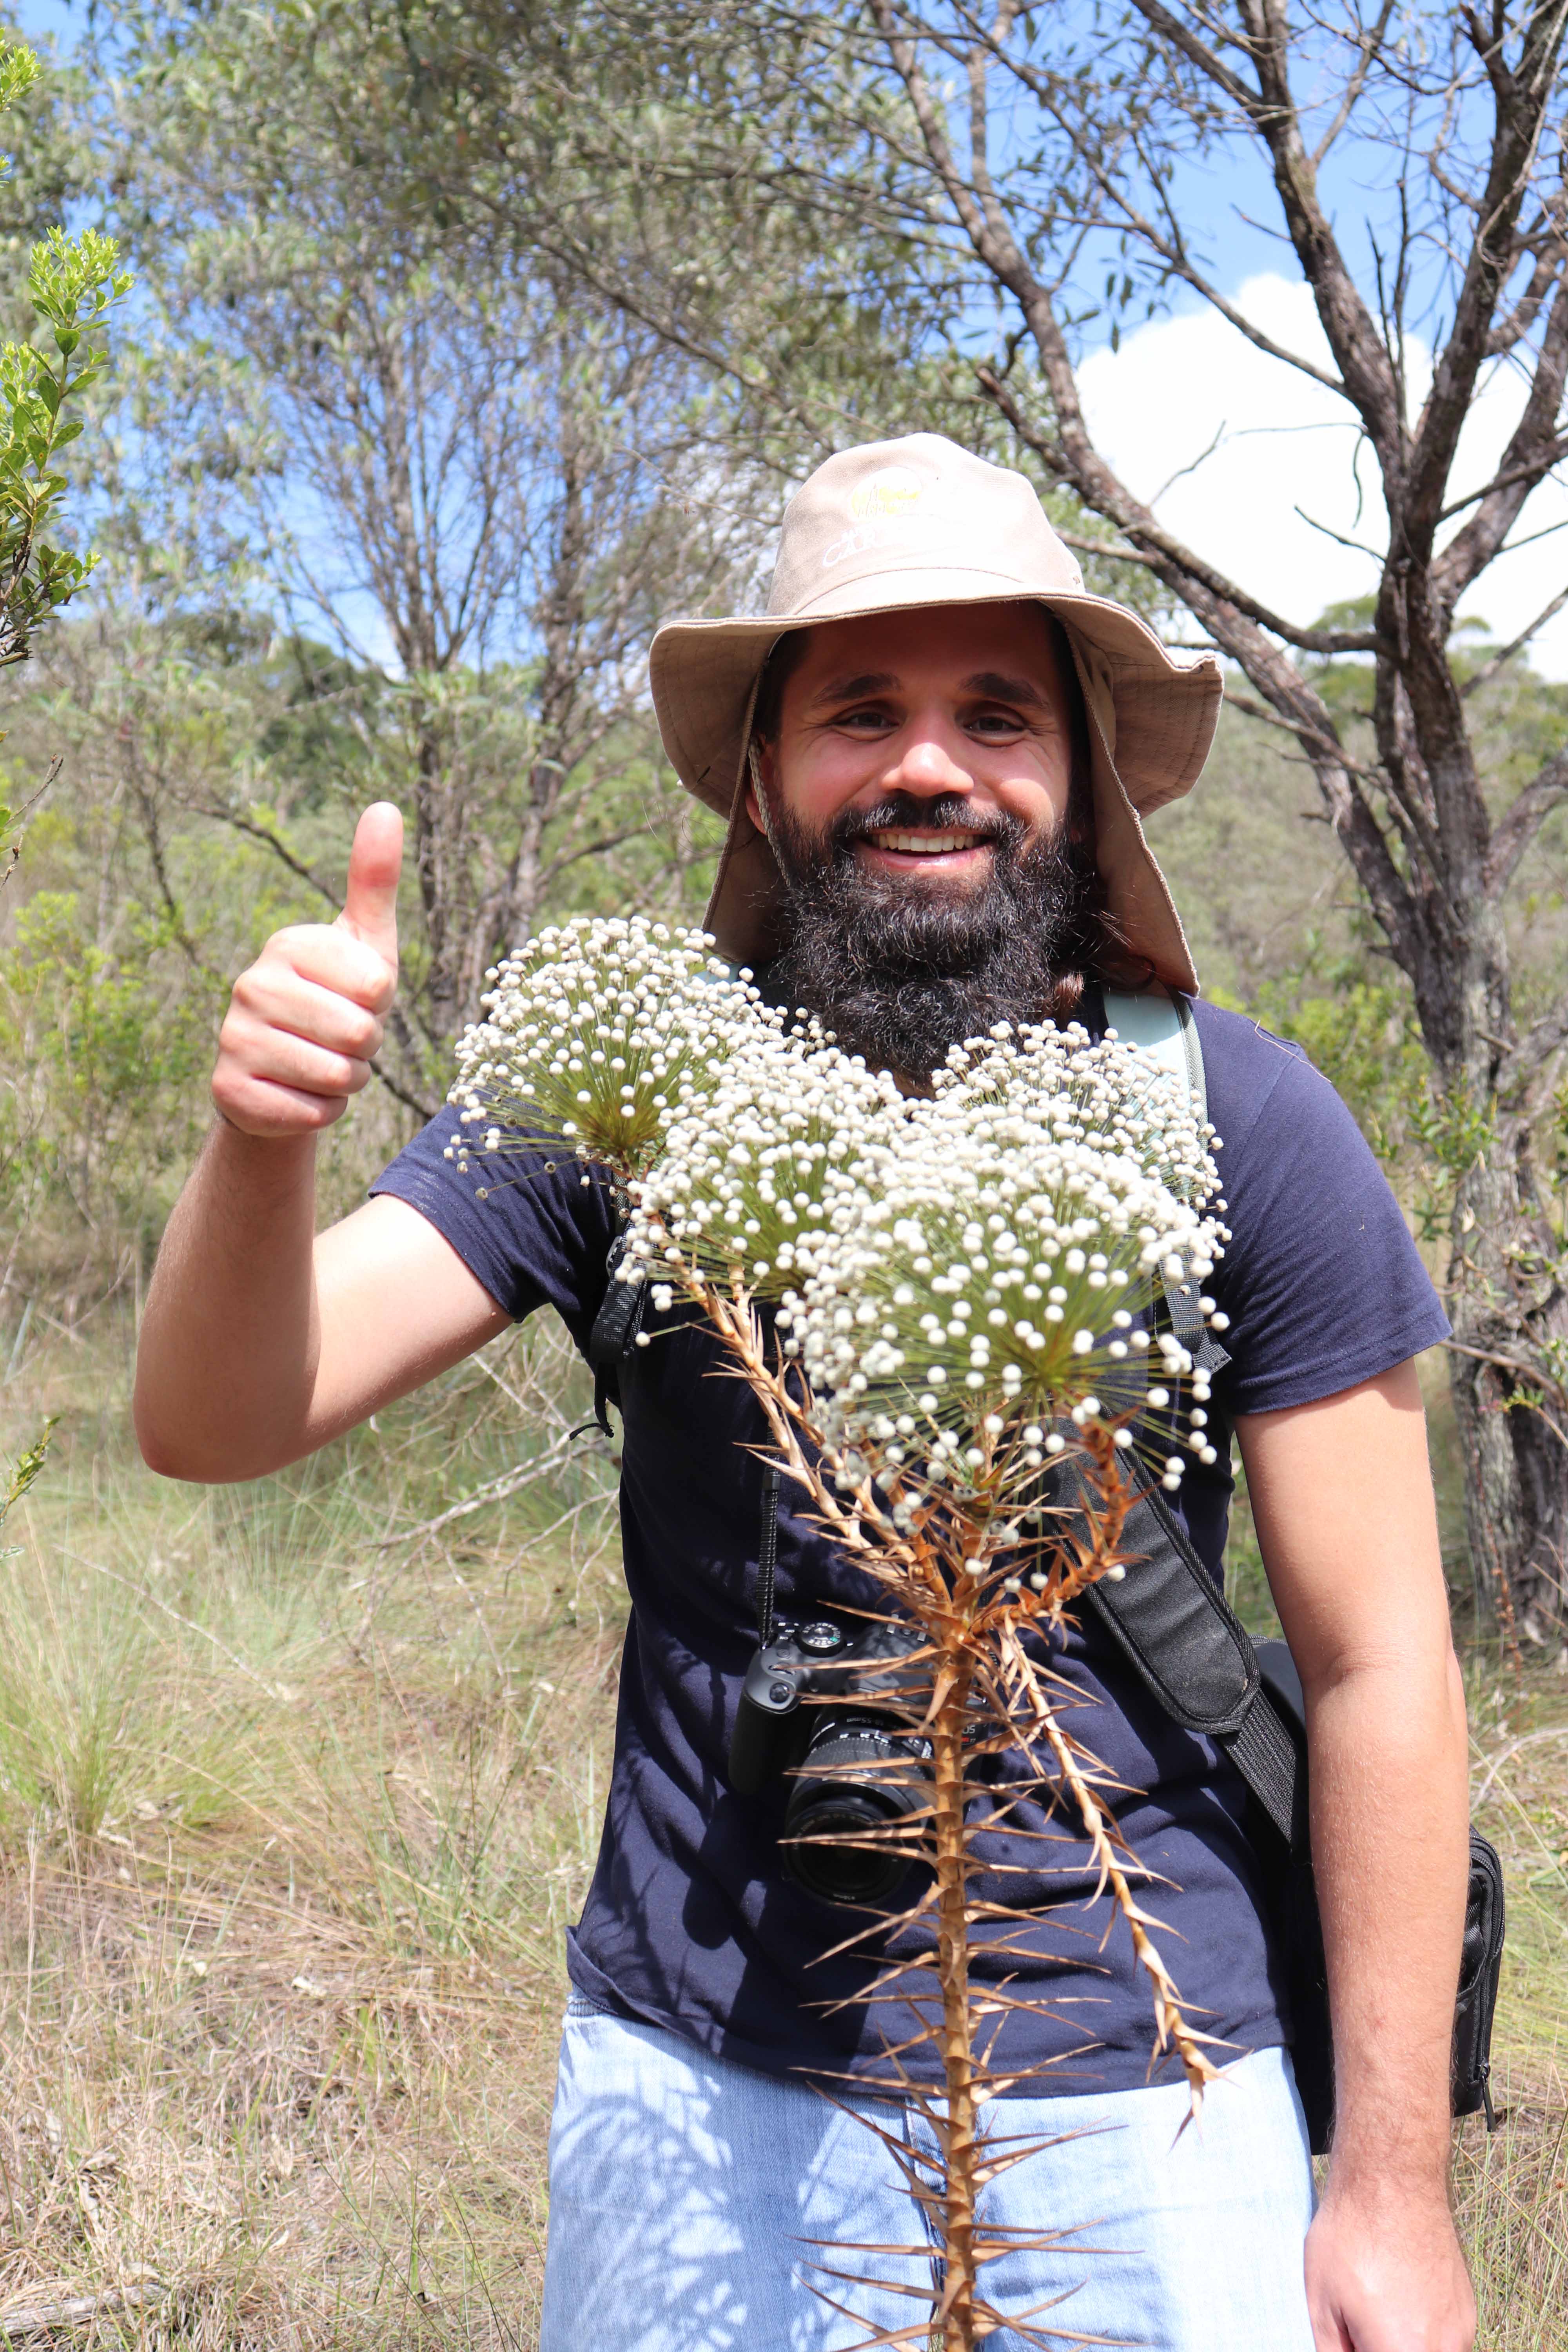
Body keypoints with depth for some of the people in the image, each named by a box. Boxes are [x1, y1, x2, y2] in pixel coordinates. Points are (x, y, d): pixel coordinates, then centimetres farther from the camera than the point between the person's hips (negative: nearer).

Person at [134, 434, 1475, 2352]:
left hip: (1138, 2113, -1)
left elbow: (1377, 1667, -6)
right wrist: (264, 1141, -32)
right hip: (701, 2101, 2)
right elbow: (216, 1422, -11)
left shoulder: (1236, 1122, -9)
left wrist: (1395, 2185, -5)